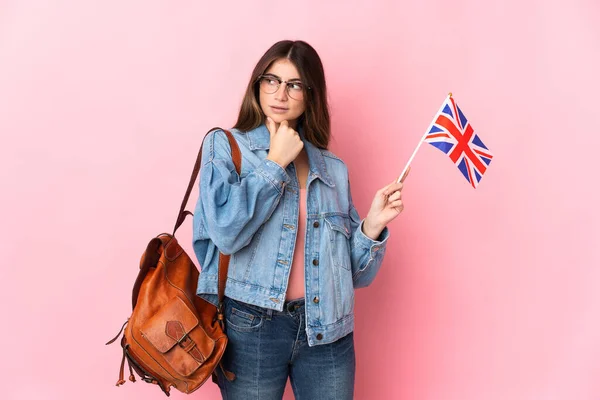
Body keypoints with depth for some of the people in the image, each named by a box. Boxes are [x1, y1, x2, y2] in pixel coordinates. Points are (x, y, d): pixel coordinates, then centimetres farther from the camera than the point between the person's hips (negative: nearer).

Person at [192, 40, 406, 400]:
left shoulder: (334, 168, 8)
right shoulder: (226, 146, 0)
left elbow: (354, 272, 8)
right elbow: (226, 232, -18)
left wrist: (373, 225, -9)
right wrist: (275, 163, -10)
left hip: (327, 330, 3)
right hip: (252, 326, -2)